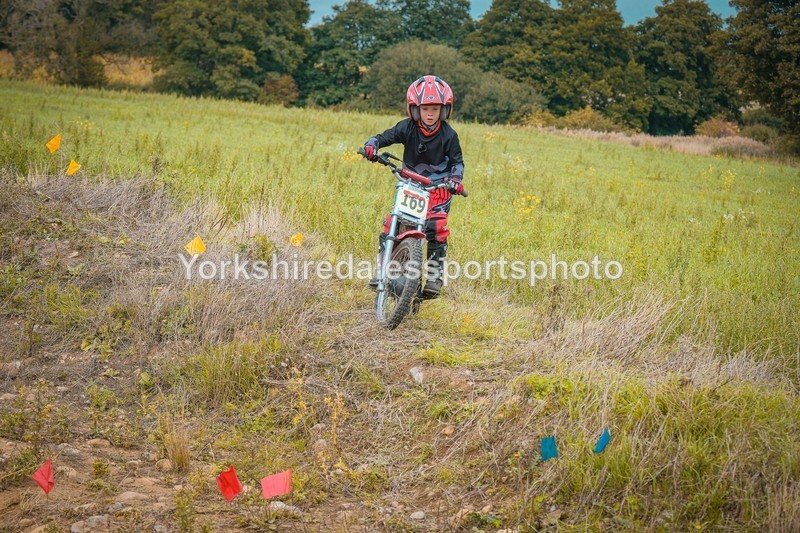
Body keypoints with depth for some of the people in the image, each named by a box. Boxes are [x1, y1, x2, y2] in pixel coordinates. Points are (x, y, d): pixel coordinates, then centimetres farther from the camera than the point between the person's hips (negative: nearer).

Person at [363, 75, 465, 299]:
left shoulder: (448, 134, -7)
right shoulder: (407, 127, -6)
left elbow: (457, 161, -1)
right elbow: (385, 137, -8)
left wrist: (455, 178, -21)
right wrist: (372, 145, -31)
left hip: (438, 186, -2)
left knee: (436, 228, -21)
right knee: (390, 224, -9)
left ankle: (434, 276, -12)